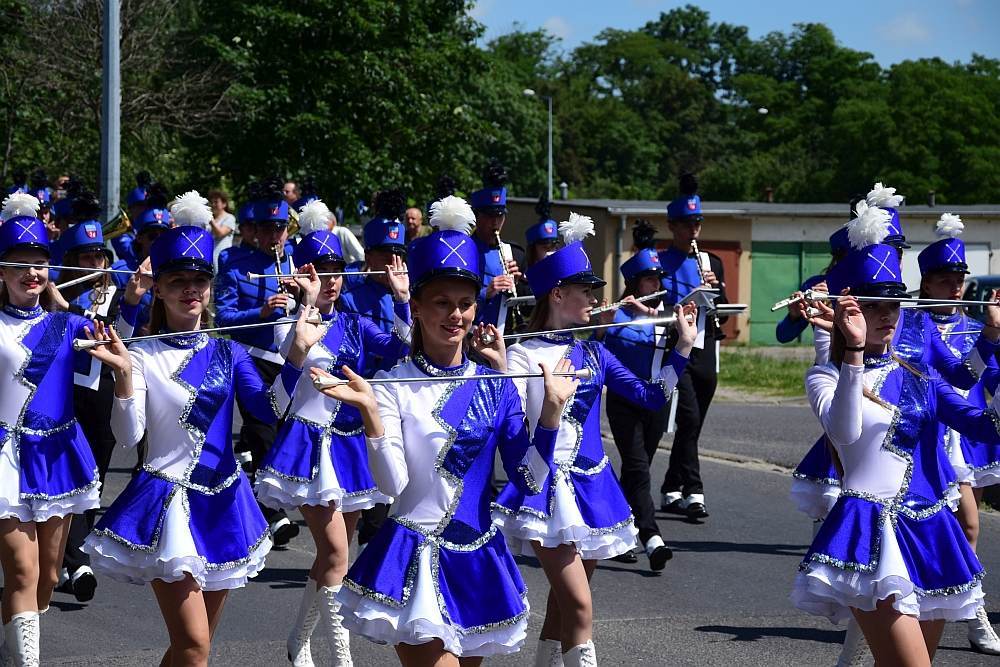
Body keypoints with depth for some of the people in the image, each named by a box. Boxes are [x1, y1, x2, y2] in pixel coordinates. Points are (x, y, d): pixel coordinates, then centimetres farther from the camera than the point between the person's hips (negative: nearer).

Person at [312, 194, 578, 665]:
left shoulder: (495, 386, 4)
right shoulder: (392, 385, -6)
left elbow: (528, 480, 0)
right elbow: (393, 483, -17)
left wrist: (552, 409, -8)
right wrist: (369, 410, -27)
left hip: (479, 561, 4)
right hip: (414, 560, -4)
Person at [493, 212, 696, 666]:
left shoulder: (593, 352, 9)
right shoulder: (524, 354, -8)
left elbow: (651, 397, 9)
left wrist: (683, 349, 2)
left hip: (592, 484, 7)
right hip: (548, 486, -6)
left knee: (565, 599, 15)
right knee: (579, 605, -15)